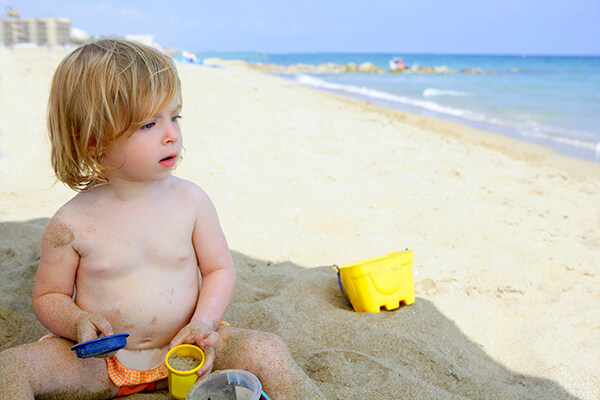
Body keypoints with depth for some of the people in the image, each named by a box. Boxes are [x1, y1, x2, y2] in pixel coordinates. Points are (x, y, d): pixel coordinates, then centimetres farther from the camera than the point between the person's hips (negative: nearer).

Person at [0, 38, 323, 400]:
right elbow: (48, 297, 3)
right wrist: (78, 323, -18)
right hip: (101, 361, 0)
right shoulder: (72, 224, -10)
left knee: (268, 350, -20)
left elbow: (219, 269, 1)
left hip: (182, 349, 1)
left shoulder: (191, 200, -7)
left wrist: (203, 323, -15)